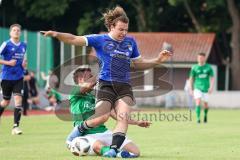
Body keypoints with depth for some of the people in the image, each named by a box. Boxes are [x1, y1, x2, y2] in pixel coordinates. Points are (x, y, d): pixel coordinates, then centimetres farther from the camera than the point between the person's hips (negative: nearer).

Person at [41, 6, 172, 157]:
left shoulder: (130, 41, 15)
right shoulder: (100, 40, 2)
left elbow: (139, 63, 25)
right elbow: (74, 39, -4)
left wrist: (157, 60, 13)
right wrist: (56, 34, -19)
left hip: (124, 86, 4)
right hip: (106, 85, -4)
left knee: (124, 116, -17)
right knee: (101, 118, -15)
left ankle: (114, 149, -17)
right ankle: (78, 131, 14)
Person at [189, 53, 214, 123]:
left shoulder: (208, 67, 0)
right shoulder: (194, 68, 0)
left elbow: (212, 78, 2)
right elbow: (191, 78, 7)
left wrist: (211, 87, -12)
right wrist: (191, 89, 5)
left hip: (206, 88, 1)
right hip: (197, 88, -1)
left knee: (205, 104, 9)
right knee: (198, 102, -18)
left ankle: (205, 115, 38)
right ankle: (198, 118, -18)